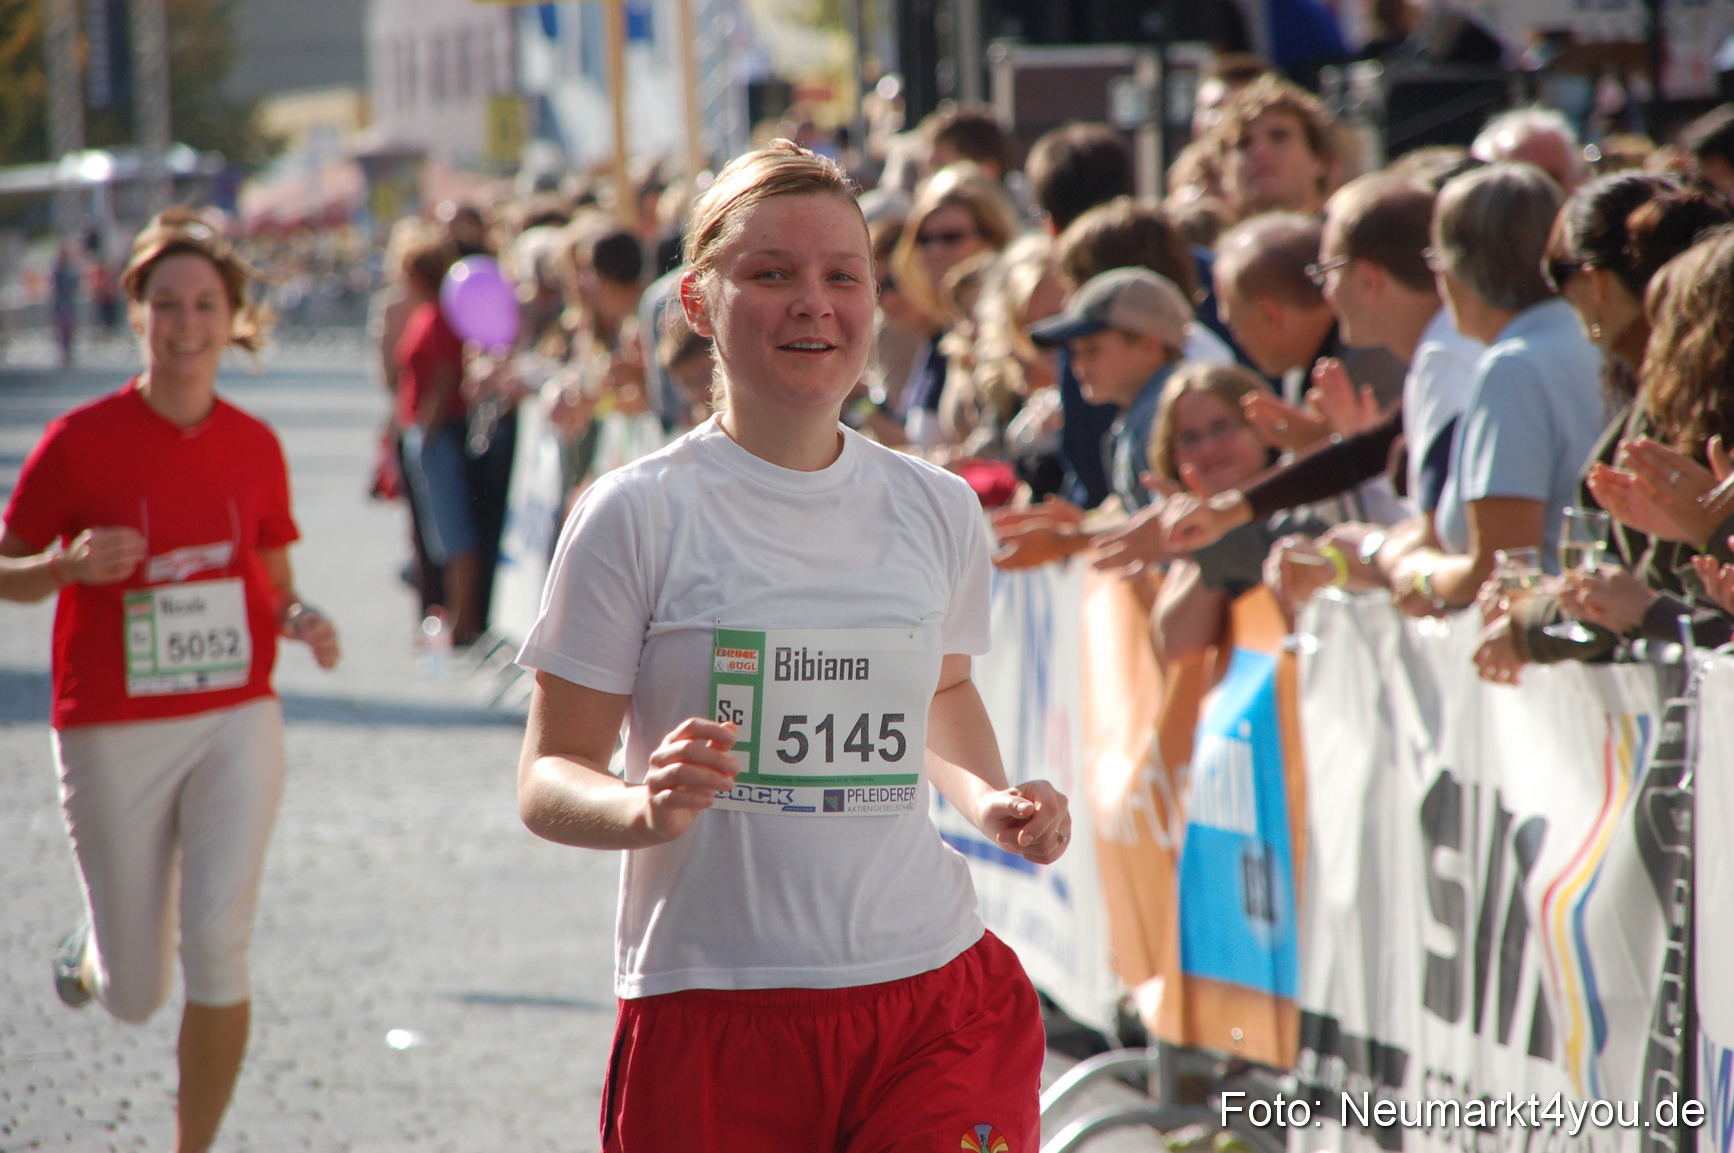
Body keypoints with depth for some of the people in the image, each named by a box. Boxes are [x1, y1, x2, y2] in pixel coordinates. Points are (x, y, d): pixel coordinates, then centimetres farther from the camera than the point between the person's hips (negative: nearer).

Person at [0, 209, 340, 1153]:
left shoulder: (254, 447, 3)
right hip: (113, 732, -2)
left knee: (219, 944, -13)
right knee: (135, 997, 6)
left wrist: (302, 620, -7)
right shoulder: (81, 439, -7)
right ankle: (98, 945, 45)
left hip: (238, 721, 2)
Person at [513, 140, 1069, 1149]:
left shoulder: (938, 508, 8)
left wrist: (990, 800, 7)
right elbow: (549, 780, -3)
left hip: (937, 994, 3)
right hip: (711, 1016, -3)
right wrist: (645, 807, -24)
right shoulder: (638, 515, -4)